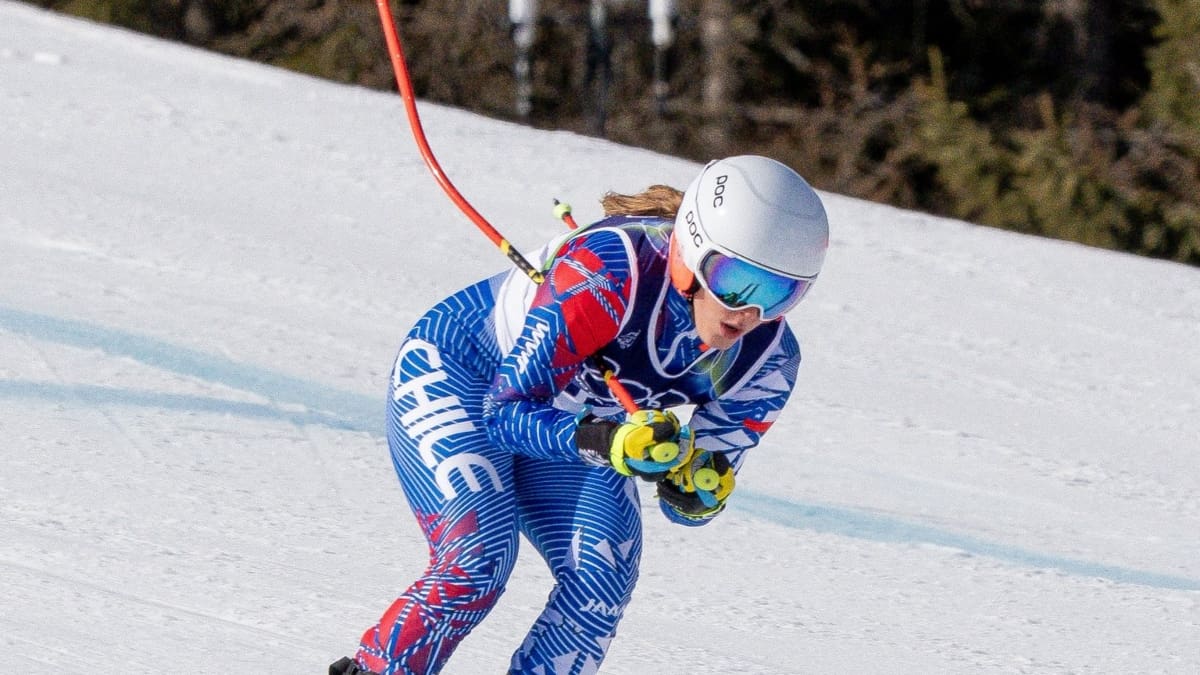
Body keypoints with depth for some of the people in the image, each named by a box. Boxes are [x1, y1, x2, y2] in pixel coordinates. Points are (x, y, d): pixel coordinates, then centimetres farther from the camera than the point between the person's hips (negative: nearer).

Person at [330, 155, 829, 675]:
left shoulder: (768, 360, -19)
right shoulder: (612, 271, -37)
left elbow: (690, 498, -8)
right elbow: (507, 412, -33)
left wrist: (702, 490, -33)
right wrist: (609, 443, -51)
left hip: (573, 424, 5)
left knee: (602, 583, -18)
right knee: (478, 559, -26)